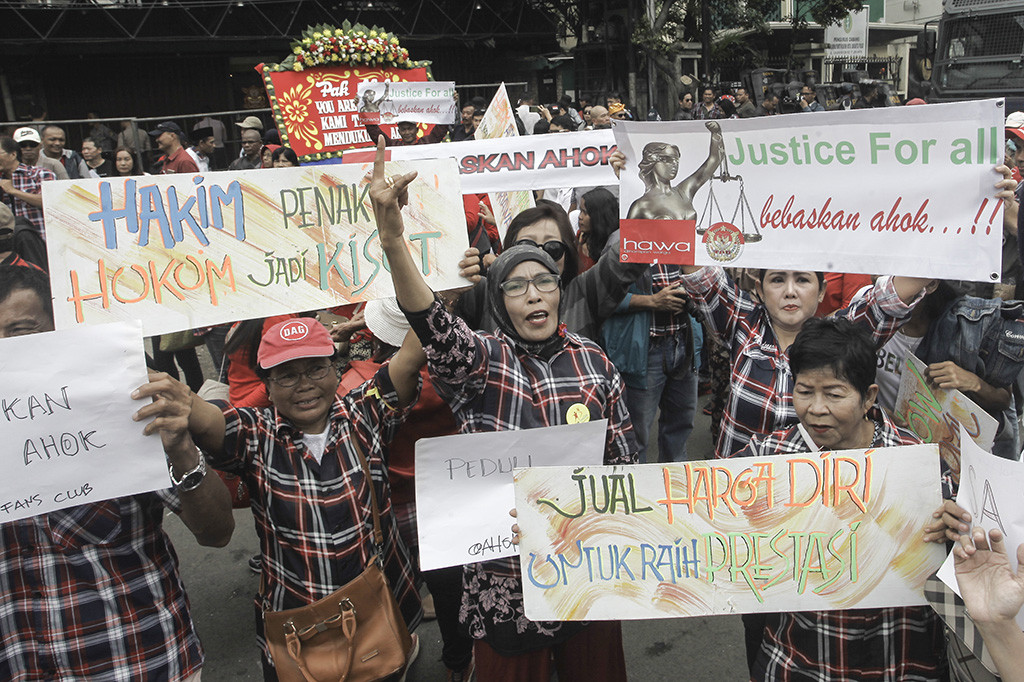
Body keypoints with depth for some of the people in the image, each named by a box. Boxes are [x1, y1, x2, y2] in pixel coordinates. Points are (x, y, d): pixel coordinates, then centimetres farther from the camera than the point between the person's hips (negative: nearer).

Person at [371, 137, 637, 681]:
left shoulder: (593, 361, 0)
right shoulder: (481, 362, -10)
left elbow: (624, 456, 7)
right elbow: (431, 325, -31)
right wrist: (393, 237, -47)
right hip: (506, 570, -2)